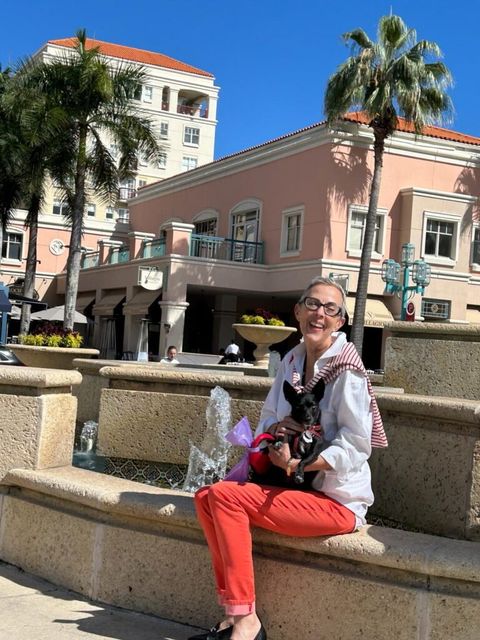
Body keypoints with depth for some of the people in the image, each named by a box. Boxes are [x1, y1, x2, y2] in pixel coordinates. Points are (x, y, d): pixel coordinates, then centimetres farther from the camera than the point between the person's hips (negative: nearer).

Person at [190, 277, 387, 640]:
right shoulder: (292, 361, 9)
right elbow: (268, 419, 15)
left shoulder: (345, 369, -14)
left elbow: (355, 445, -16)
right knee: (206, 497, -5)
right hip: (296, 485, 8)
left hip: (337, 499, -8)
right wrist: (275, 431, -9)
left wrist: (297, 464, -24)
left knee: (225, 496, -21)